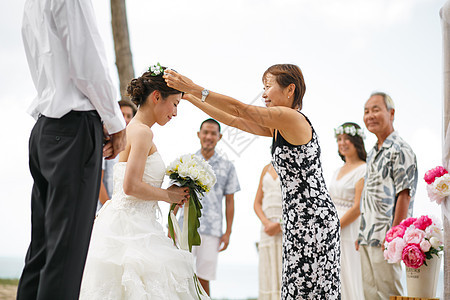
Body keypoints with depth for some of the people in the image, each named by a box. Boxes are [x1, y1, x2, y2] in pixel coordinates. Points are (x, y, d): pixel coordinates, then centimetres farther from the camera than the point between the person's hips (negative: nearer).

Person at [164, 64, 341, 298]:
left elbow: (237, 108, -16)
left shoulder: (292, 118, -13)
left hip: (313, 220, -9)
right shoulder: (277, 127, 15)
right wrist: (188, 96, 15)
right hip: (299, 220, 9)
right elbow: (232, 120, 17)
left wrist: (194, 89, -14)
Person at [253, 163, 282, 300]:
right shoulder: (267, 169, 16)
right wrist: (266, 223, -4)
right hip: (268, 227, 4)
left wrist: (281, 225, -11)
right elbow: (257, 203, 14)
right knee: (268, 275, 1)